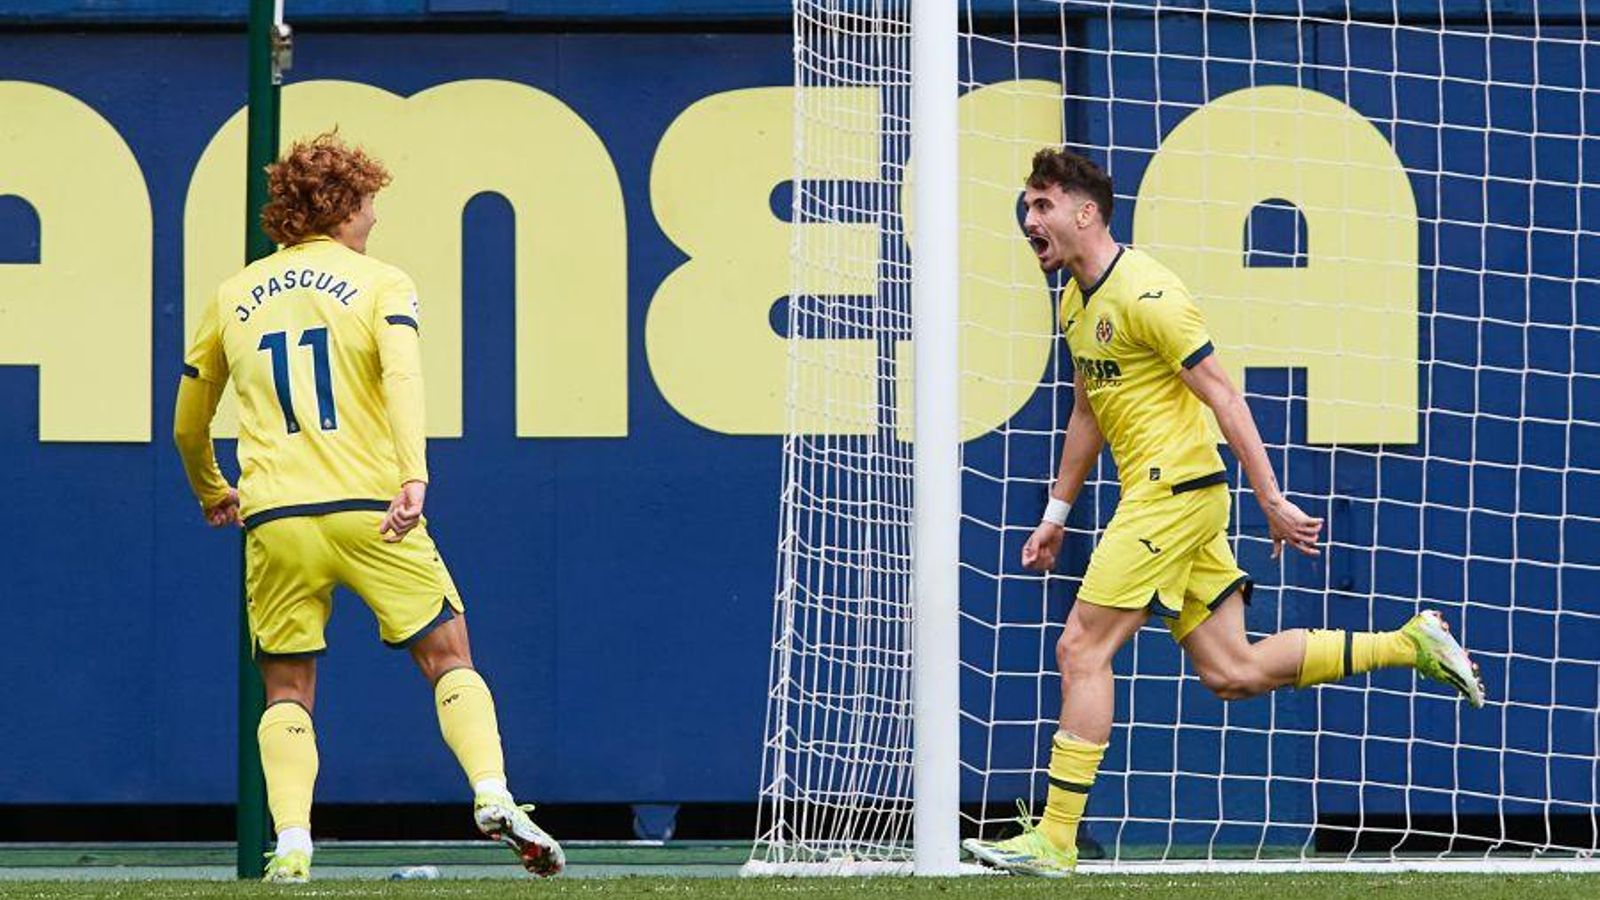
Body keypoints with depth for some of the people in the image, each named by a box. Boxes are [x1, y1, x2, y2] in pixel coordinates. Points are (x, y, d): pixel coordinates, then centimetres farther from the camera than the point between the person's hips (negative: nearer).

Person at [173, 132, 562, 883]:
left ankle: (290, 847, -7)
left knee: (287, 693, 10)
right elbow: (402, 376, -15)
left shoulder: (232, 298, 15)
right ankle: (493, 799, -13)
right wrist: (414, 477, -26)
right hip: (368, 509, -2)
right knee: (449, 659, 6)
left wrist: (212, 495, 41)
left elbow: (187, 426, 23)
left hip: (274, 519, 3)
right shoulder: (379, 283, 4)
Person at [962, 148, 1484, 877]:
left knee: (1082, 650, -10)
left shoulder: (1142, 292, -15)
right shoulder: (1076, 302, 15)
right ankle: (1410, 644, 15)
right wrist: (1057, 511, 26)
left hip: (1175, 490, -10)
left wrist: (1271, 500, -18)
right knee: (1231, 673, 6)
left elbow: (1222, 395, -16)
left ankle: (1055, 839, -8)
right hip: (1158, 496, 10)